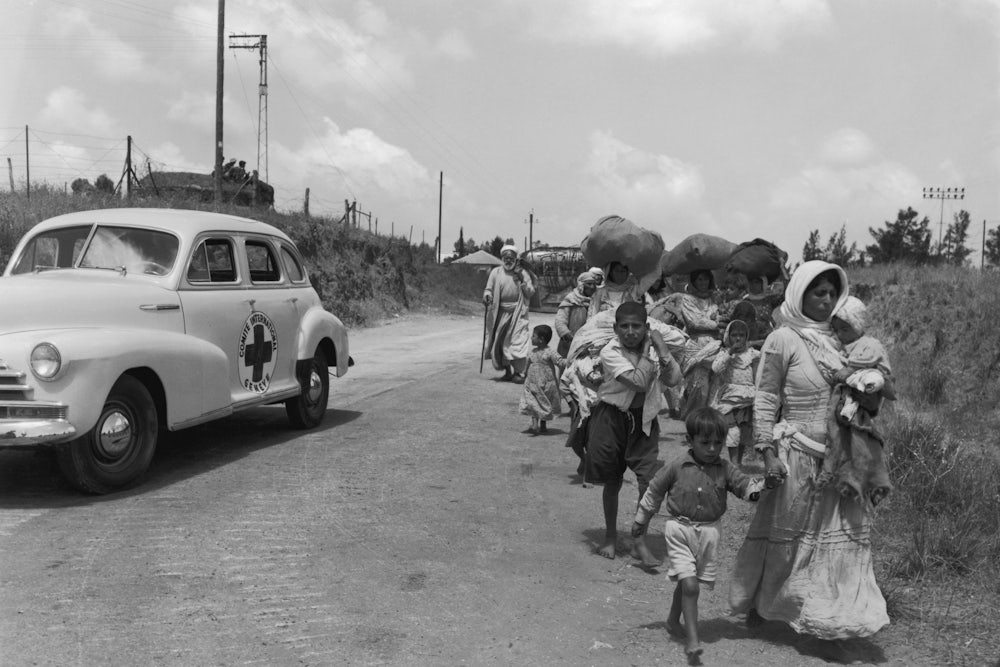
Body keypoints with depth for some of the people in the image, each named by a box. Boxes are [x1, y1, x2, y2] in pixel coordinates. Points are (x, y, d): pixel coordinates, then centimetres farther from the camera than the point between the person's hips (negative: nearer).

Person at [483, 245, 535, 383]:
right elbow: (488, 288, 6)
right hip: (500, 312, 2)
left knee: (517, 340, -10)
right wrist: (487, 295, -17)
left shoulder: (522, 273, 5)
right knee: (500, 341, 5)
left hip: (517, 312, -2)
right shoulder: (496, 272, 6)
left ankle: (518, 372, -5)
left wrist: (522, 280, -12)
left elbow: (530, 293, 1)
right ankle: (507, 370, 18)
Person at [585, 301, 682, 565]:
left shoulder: (653, 346, -2)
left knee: (650, 480, -8)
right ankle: (610, 537, 30)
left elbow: (674, 379, -10)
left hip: (644, 418, 3)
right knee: (612, 482, 10)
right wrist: (646, 352, -19)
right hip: (612, 417, -3)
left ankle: (640, 541, 6)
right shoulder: (610, 352, -17)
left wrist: (662, 351, -22)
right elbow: (639, 382, -27)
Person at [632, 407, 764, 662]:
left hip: (709, 532, 3)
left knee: (687, 584, 16)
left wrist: (764, 484, -29)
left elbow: (747, 486, -7)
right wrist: (641, 520, 9)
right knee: (690, 585, -14)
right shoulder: (677, 467, -8)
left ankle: (673, 621, 41)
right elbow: (654, 492, 2)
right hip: (680, 530, -3)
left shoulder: (725, 469, -2)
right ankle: (692, 640, -11)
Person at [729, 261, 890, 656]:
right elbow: (766, 399, -9)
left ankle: (827, 626, 14)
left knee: (841, 534, 5)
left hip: (836, 456, 5)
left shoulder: (836, 339, 8)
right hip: (795, 454, -5)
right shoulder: (783, 340, -8)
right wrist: (768, 453, -14)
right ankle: (757, 604, 30)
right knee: (785, 536, 7)